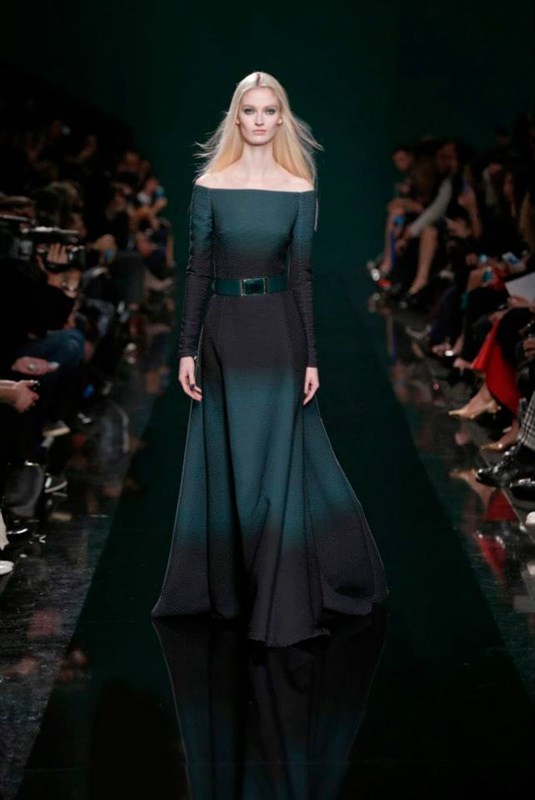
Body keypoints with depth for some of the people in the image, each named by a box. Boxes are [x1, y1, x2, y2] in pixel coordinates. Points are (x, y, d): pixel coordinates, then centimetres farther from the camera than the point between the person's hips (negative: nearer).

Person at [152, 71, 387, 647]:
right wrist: (187, 350, -3)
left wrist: (311, 357, -2)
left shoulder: (299, 189, 1)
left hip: (278, 331, -1)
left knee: (278, 463, 1)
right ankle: (229, 585, 23)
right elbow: (196, 271, 2)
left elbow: (302, 275, 1)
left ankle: (282, 599, 9)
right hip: (223, 330, 1)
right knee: (226, 462, 8)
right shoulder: (210, 187, 1)